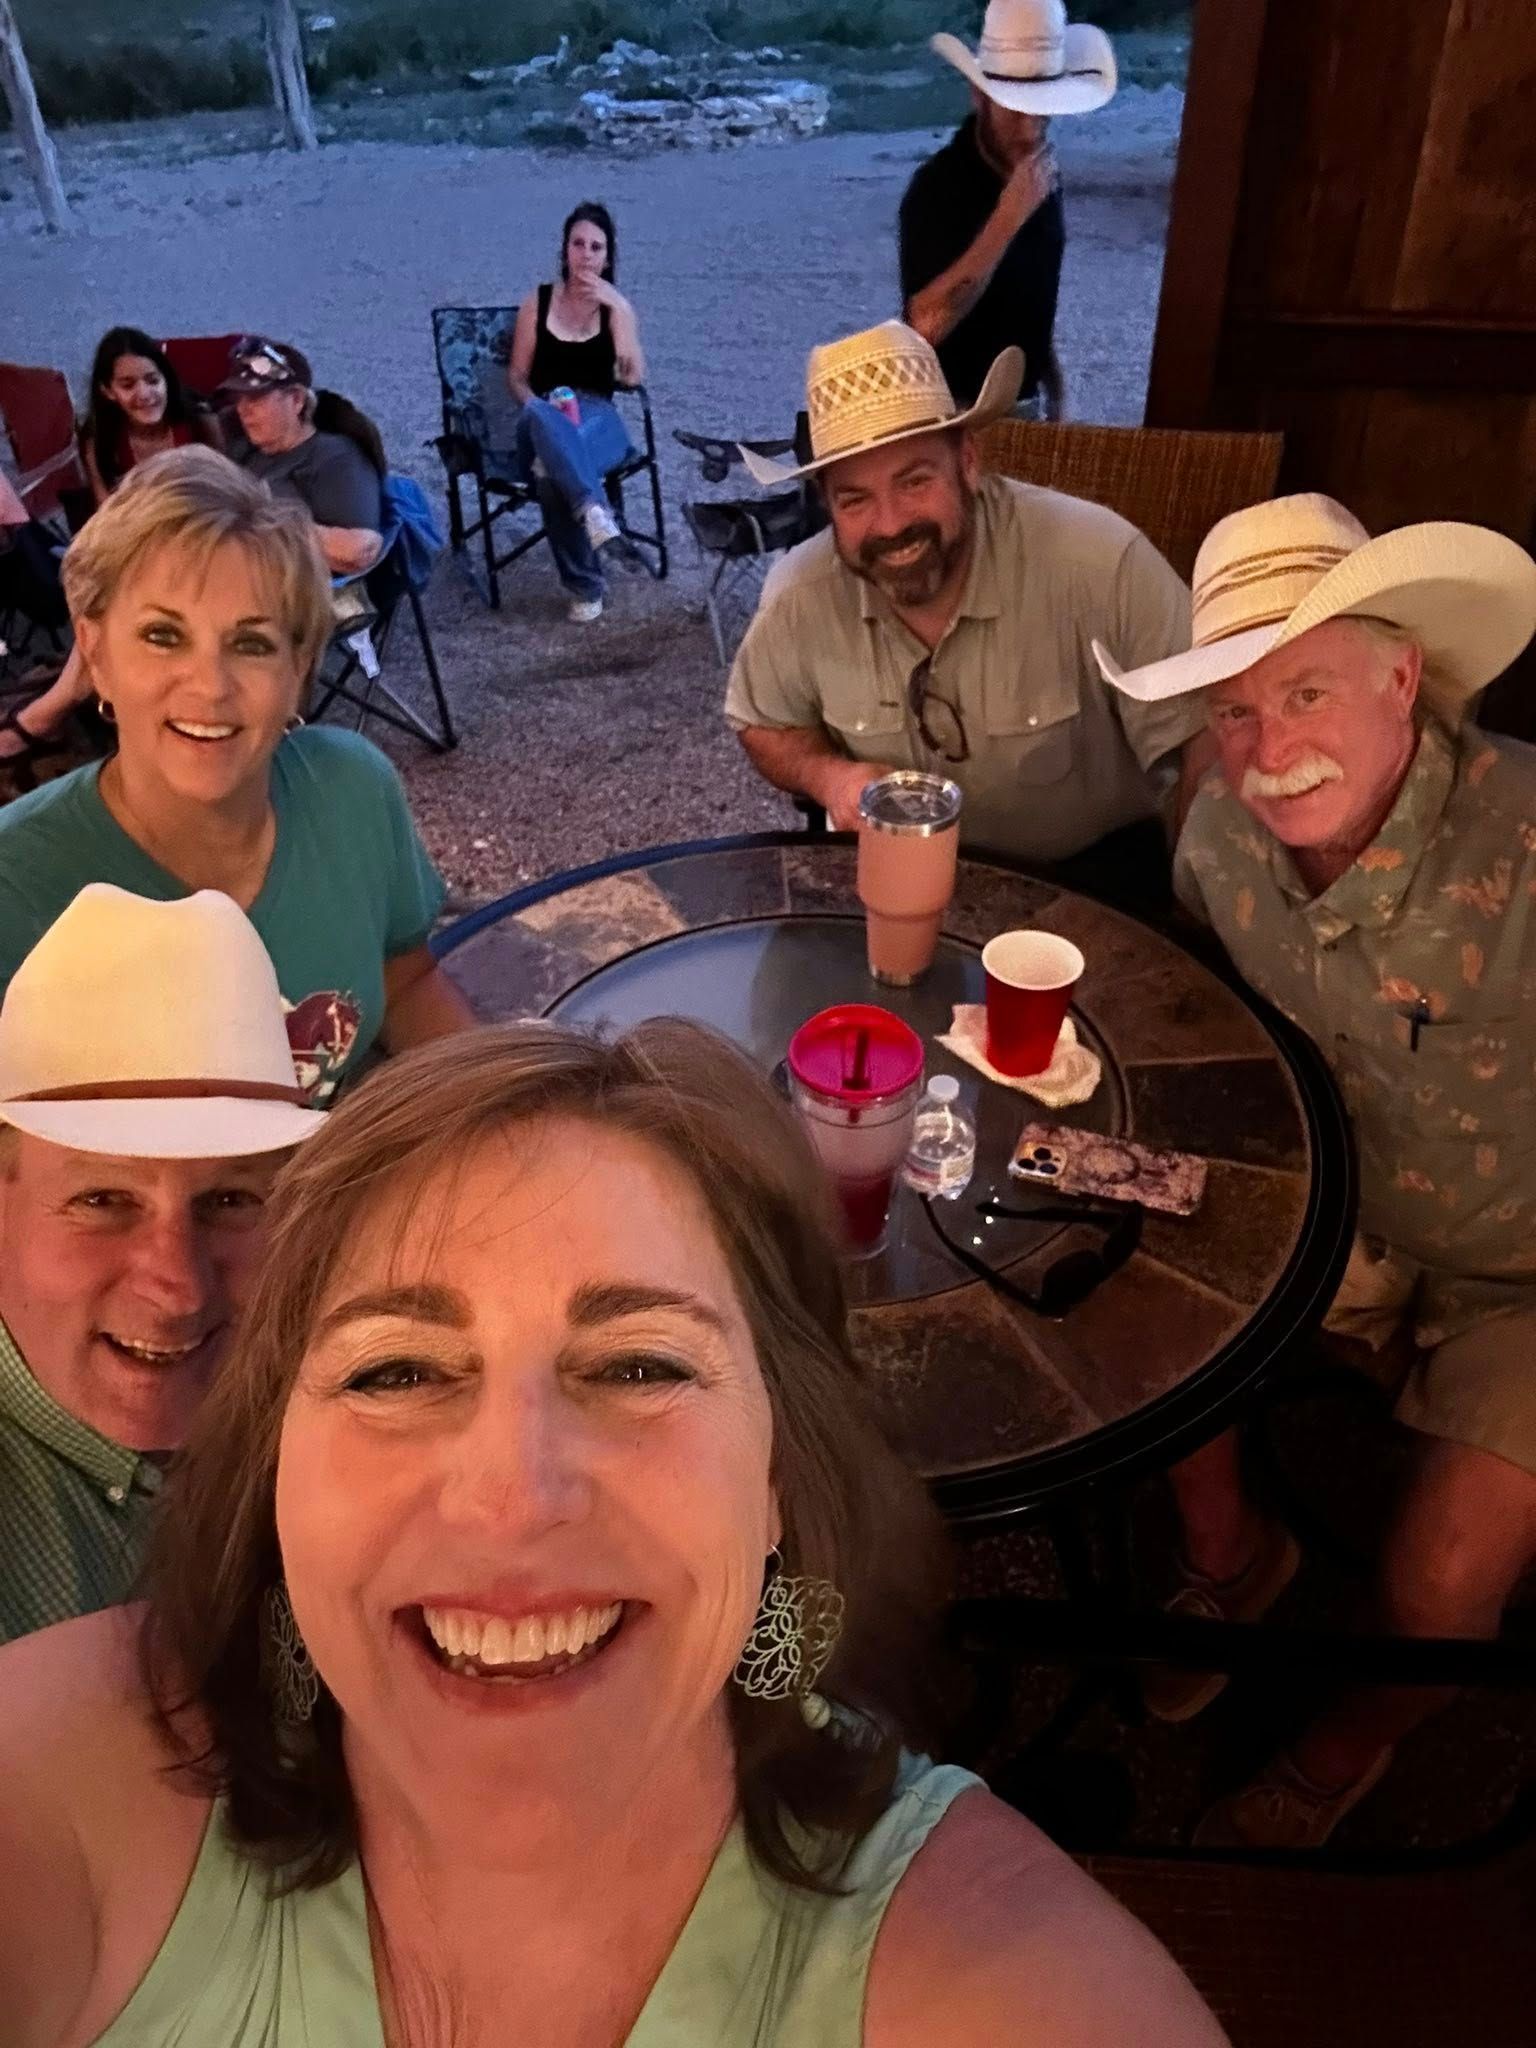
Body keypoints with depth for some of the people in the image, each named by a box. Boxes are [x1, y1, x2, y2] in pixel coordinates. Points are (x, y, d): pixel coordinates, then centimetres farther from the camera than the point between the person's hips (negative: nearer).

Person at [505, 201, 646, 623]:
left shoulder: (615, 307, 13)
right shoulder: (538, 302, 13)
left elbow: (634, 376, -2)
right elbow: (517, 375, 13)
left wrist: (619, 307, -9)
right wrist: (536, 406, -10)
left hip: (599, 420, 0)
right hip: (544, 423, 0)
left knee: (559, 469, -38)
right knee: (542, 417, -41)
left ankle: (583, 584, -36)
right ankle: (596, 515, -56)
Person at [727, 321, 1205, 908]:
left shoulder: (1099, 563, -25)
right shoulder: (799, 595, -13)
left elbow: (1208, 748, -18)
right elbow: (765, 726, 6)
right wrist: (830, 777, -15)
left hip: (1095, 866, 0)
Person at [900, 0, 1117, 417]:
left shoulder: (1043, 172, 2)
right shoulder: (937, 186, -20)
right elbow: (926, 324, -32)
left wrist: (1053, 388, 17)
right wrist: (1007, 217, -31)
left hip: (1026, 404, 7)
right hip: (954, 412, -6)